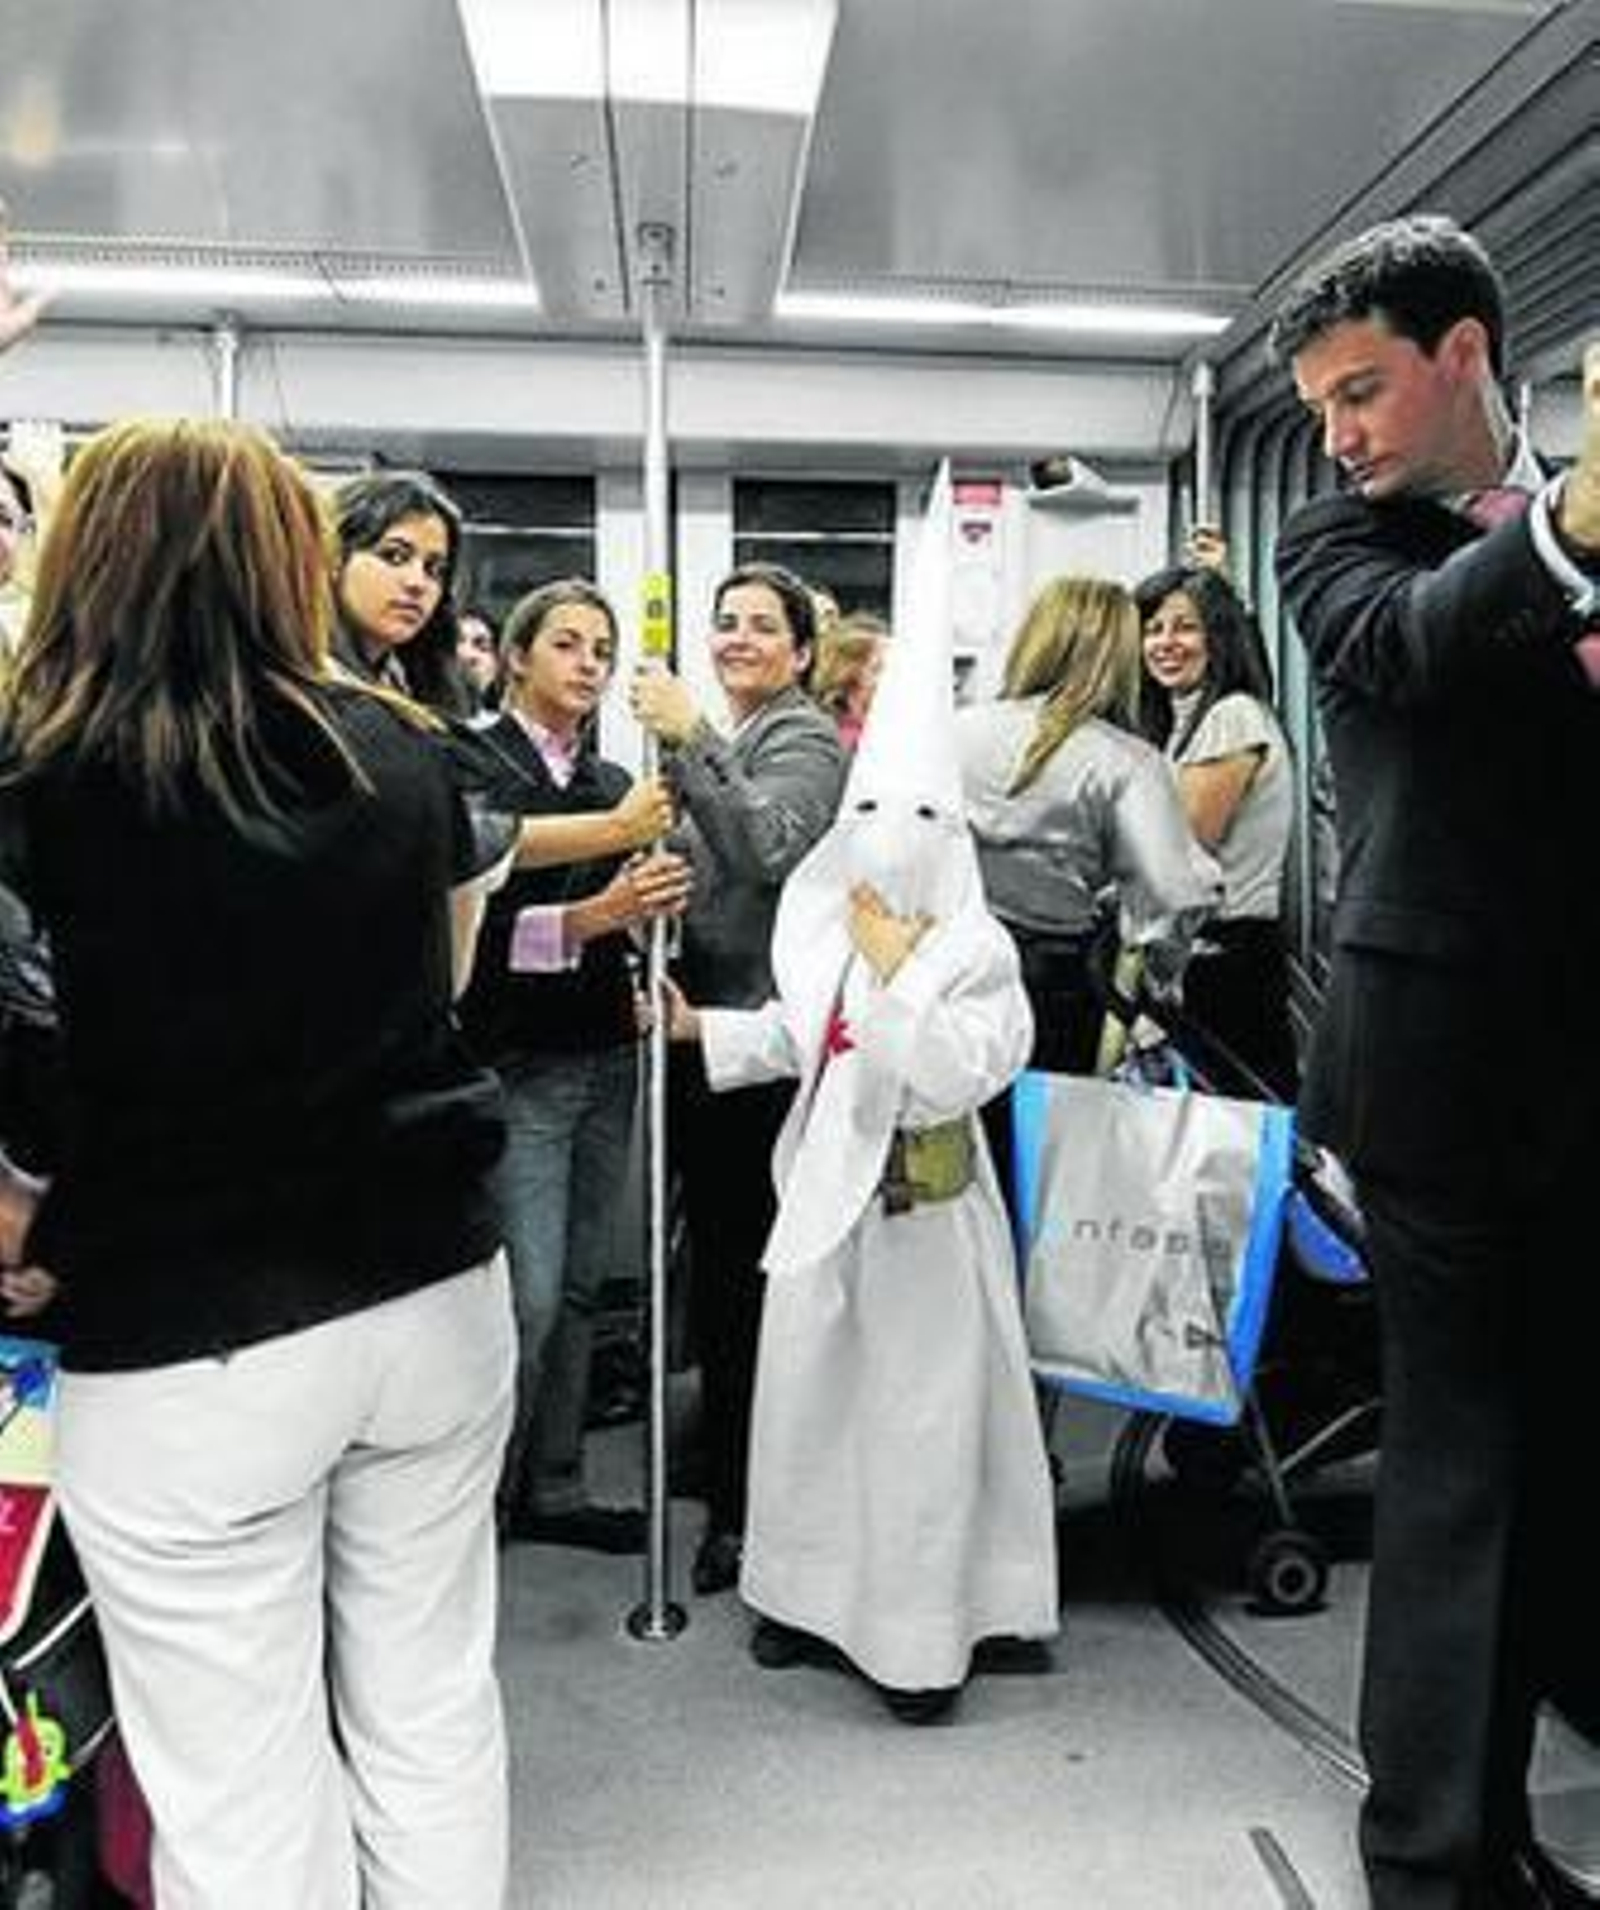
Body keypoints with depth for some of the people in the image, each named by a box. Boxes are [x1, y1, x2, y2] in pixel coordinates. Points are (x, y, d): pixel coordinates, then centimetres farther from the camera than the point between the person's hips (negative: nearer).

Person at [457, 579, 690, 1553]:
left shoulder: (614, 783, 14)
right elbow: (466, 925, -15)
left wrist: (648, 907, 1)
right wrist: (587, 918, -24)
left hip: (607, 1055, 6)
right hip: (519, 1062, -6)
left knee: (581, 1285, 10)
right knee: (530, 1293, -6)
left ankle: (555, 1488, 23)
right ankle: (485, 1493, 14)